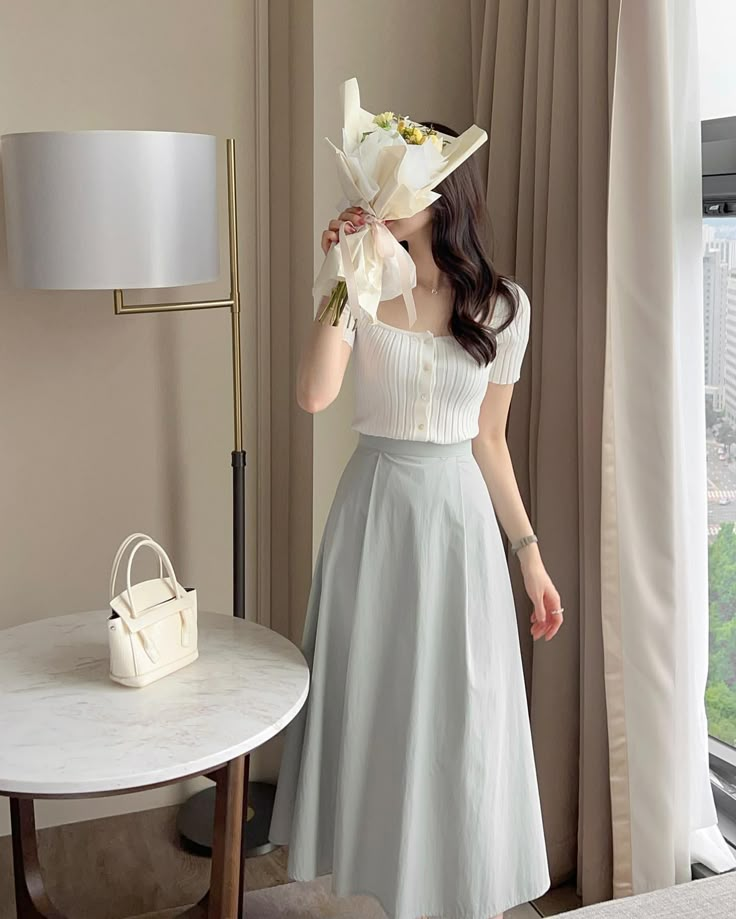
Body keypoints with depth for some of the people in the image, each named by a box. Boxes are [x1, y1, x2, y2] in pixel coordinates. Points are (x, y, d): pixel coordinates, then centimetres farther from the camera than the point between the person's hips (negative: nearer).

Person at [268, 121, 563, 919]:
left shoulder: (503, 306, 0)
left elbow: (488, 438, 6)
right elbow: (314, 395, -19)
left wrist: (528, 553, 7)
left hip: (460, 514, 0)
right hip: (375, 509, 0)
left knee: (463, 714, 8)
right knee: (371, 704, 10)